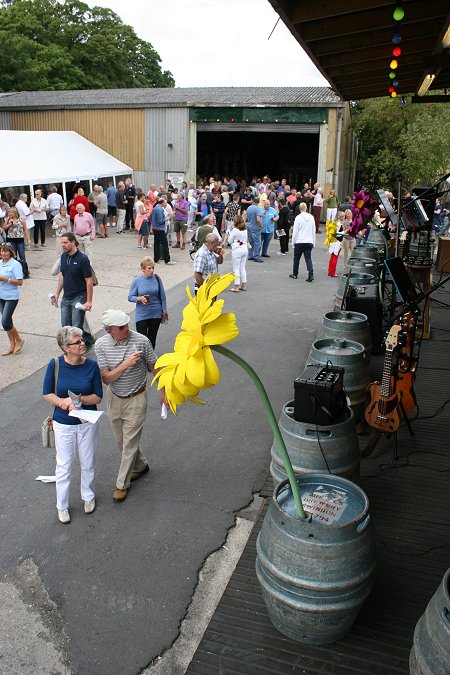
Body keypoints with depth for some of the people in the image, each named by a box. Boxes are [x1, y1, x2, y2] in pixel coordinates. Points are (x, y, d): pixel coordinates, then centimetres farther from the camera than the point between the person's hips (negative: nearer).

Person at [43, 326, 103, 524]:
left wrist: (79, 399, -25)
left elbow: (97, 396, -8)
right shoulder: (55, 365, -15)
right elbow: (47, 393, -7)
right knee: (64, 466, 12)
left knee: (88, 463, 18)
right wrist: (63, 402, -24)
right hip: (63, 424, -1)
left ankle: (88, 496, 43)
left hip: (87, 422, 1)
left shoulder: (91, 365, -13)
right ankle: (62, 506, 32)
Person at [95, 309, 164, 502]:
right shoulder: (101, 344, -12)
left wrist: (164, 392, 0)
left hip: (136, 399, -3)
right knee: (121, 441, 19)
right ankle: (140, 466, 44)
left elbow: (154, 367, -5)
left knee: (130, 443, 2)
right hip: (114, 398, 4)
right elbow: (106, 378, -14)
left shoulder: (141, 341, -18)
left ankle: (122, 484, 19)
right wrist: (126, 364, -28)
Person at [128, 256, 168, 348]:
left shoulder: (157, 278, -1)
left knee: (152, 337, 12)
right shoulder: (137, 281, -8)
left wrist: (164, 311, 7)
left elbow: (162, 296, 6)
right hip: (142, 315, -2)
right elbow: (130, 297, -4)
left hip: (156, 314, 2)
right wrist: (139, 298, -24)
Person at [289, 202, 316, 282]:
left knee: (296, 258, 12)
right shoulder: (311, 217, 5)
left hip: (299, 241, -3)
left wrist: (293, 242, 2)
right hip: (309, 242, 3)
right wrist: (313, 242, 16)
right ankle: (311, 275, -12)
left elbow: (295, 231, -7)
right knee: (308, 258, 2)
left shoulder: (298, 218, -8)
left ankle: (295, 274, 21)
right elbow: (314, 231, 10)